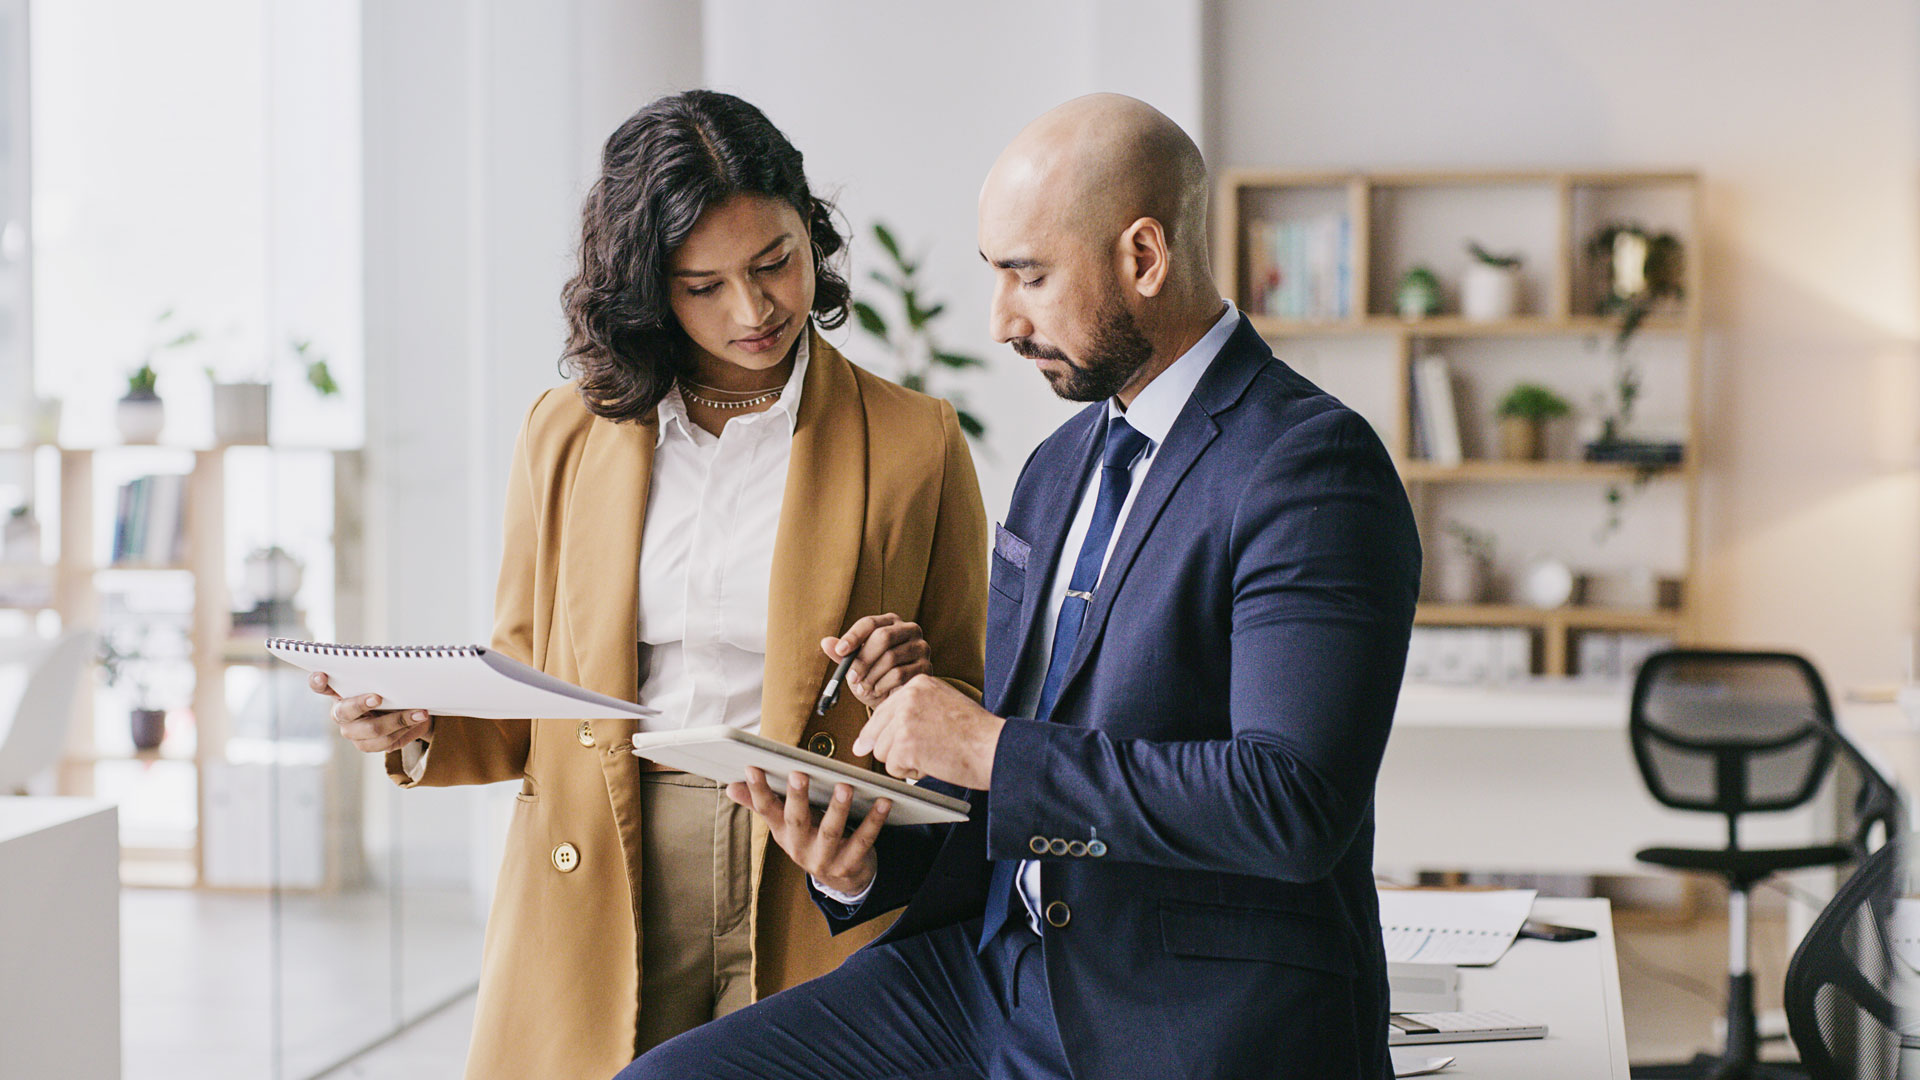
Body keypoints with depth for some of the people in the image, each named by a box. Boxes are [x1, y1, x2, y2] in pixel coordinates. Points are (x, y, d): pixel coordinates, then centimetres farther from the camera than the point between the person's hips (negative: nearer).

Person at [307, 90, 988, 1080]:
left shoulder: (913, 440, 0)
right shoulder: (568, 432, 7)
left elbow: (977, 714, 5)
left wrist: (915, 699, -16)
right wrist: (421, 730, -7)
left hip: (814, 915, -1)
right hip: (595, 903, 2)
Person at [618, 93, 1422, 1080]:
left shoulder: (1315, 469, -12)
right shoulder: (1056, 468, 15)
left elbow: (1293, 802, -23)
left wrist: (994, 750, -20)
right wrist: (867, 860, -1)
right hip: (992, 972, 7)